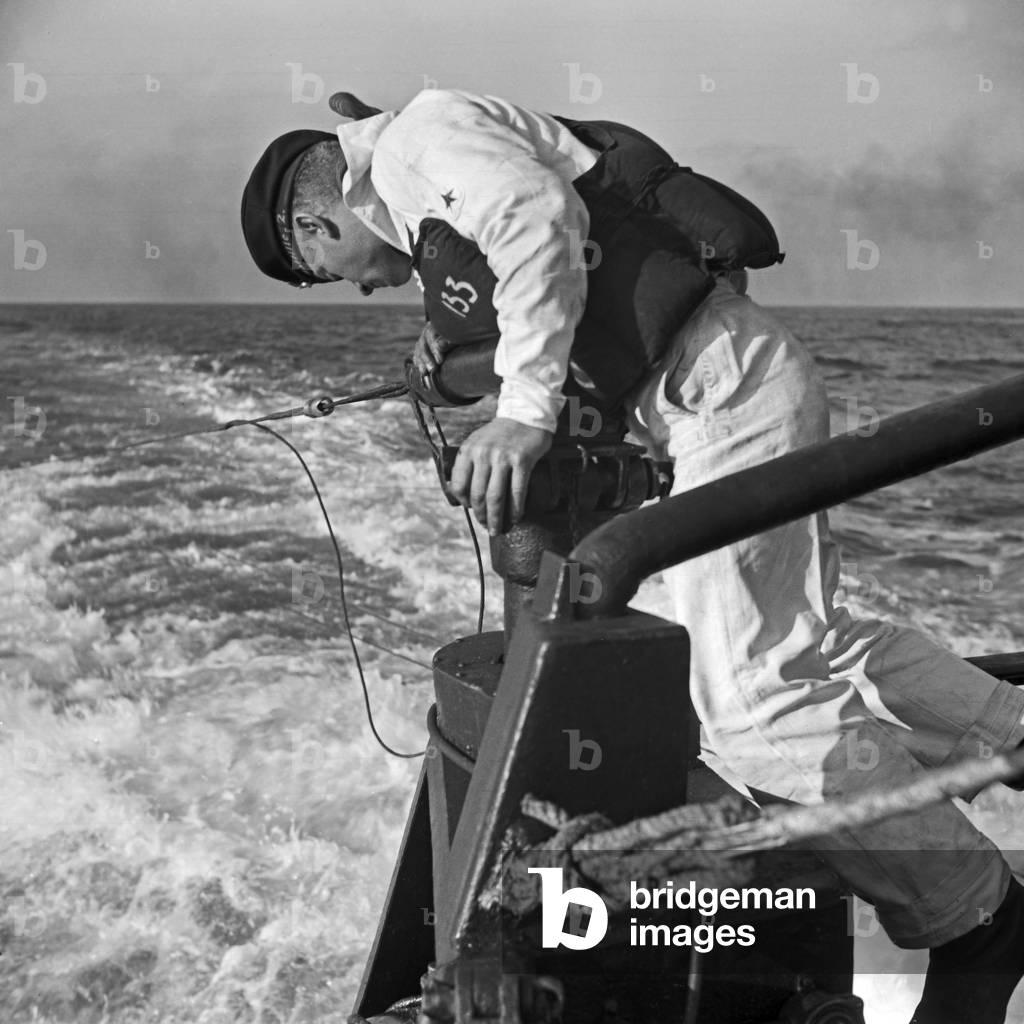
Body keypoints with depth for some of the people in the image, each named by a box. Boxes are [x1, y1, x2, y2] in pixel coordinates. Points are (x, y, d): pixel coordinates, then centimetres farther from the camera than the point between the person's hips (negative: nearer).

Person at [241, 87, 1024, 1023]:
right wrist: (460, 348, 19)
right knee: (819, 647, 19)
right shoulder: (427, 209, 27)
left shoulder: (417, 134, -3)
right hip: (732, 386, 11)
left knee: (757, 704, -12)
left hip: (727, 384, -11)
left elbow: (542, 216, -23)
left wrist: (525, 410, -26)